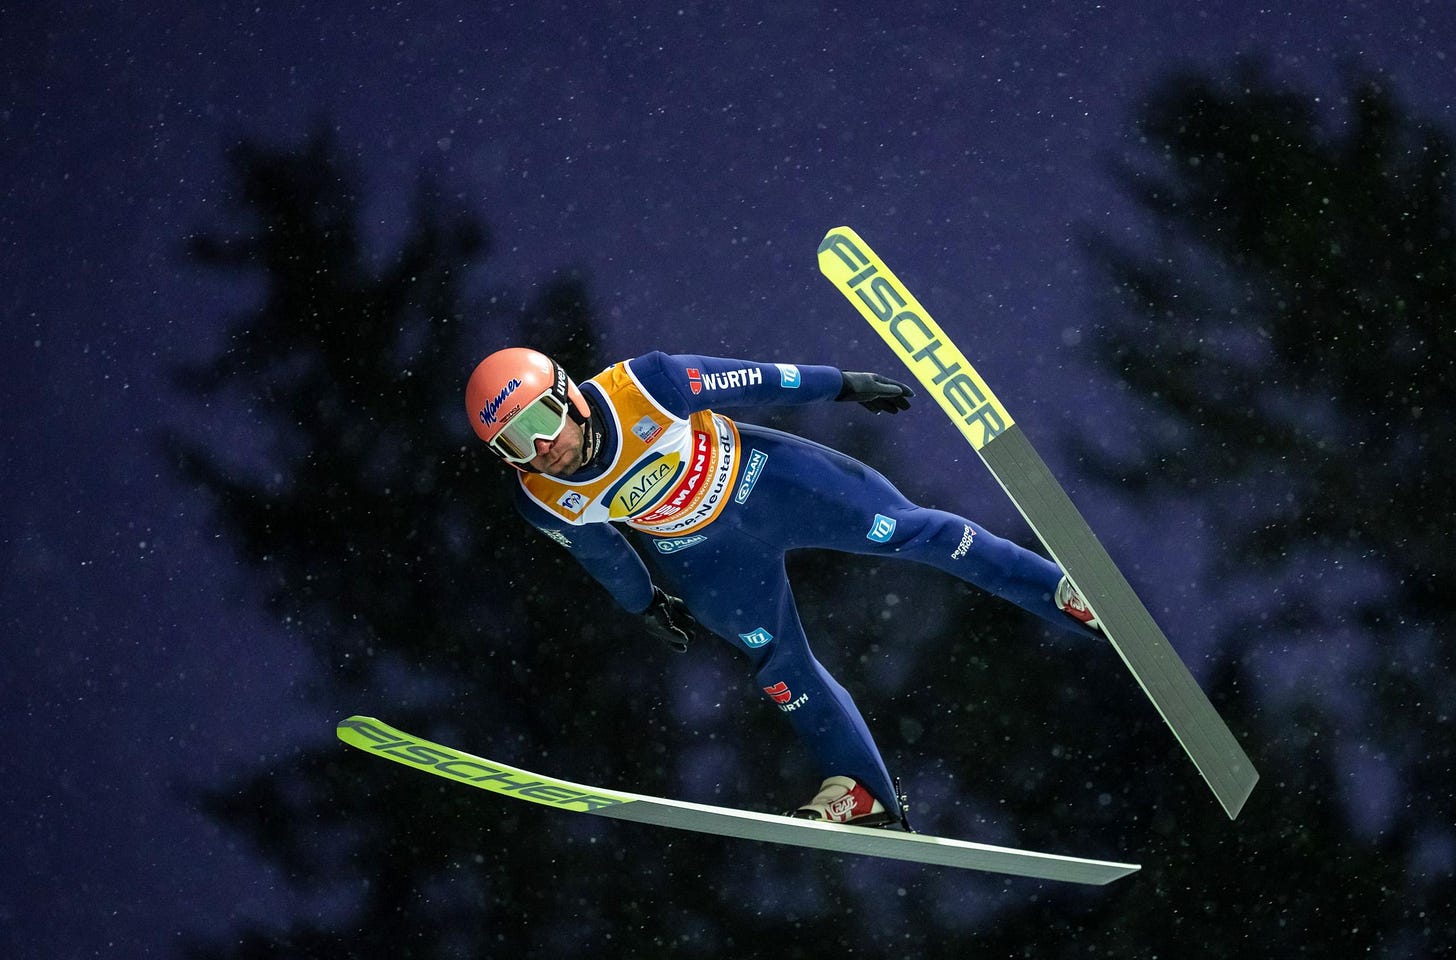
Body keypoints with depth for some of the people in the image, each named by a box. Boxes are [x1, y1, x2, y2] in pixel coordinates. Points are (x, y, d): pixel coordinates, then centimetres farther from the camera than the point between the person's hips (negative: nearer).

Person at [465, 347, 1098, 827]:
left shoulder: (639, 384, -34)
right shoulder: (545, 502, -24)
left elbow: (747, 382, -21)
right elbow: (597, 550, -1)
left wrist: (844, 386, -9)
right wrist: (646, 605, 16)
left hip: (763, 479, -2)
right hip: (704, 557, 2)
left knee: (907, 530, -3)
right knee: (779, 665, 5)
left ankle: (1062, 594, 8)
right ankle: (862, 792, 22)